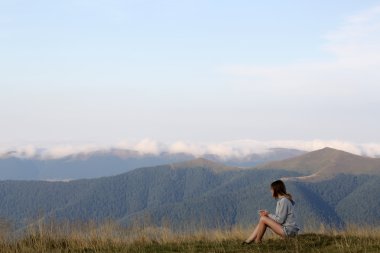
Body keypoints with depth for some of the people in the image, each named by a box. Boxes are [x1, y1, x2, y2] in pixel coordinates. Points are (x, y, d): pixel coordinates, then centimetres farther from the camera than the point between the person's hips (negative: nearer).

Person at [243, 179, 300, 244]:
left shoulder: (283, 201, -16)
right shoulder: (281, 200, 15)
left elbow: (280, 220, -18)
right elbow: (280, 217, 14)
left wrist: (268, 215, -4)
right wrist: (267, 213, 4)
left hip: (288, 231, -10)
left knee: (263, 219, -10)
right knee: (262, 220, 7)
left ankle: (257, 241, 5)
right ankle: (248, 241, 6)